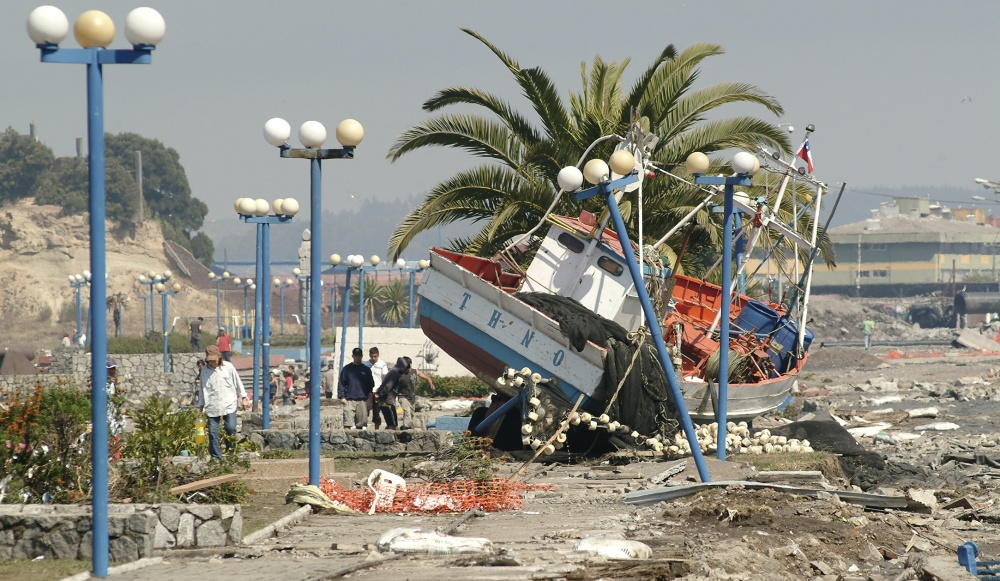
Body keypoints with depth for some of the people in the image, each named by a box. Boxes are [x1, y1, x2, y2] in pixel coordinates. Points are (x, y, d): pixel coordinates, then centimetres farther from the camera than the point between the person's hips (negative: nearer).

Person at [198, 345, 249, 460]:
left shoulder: (228, 367, 3)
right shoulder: (205, 371, 6)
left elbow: (238, 382, 10)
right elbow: (202, 389, 14)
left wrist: (243, 398, 9)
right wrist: (201, 405, 15)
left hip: (229, 404, -1)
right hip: (212, 407, 1)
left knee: (231, 428, -14)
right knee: (213, 432, -2)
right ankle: (215, 457, 5)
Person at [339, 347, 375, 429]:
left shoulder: (366, 369, 12)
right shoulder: (347, 369, 8)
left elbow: (371, 385, 15)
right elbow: (341, 384, 7)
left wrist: (370, 400, 8)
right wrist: (342, 397, -4)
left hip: (363, 400, 1)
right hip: (349, 400, -1)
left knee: (362, 424, 0)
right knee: (348, 423, -10)